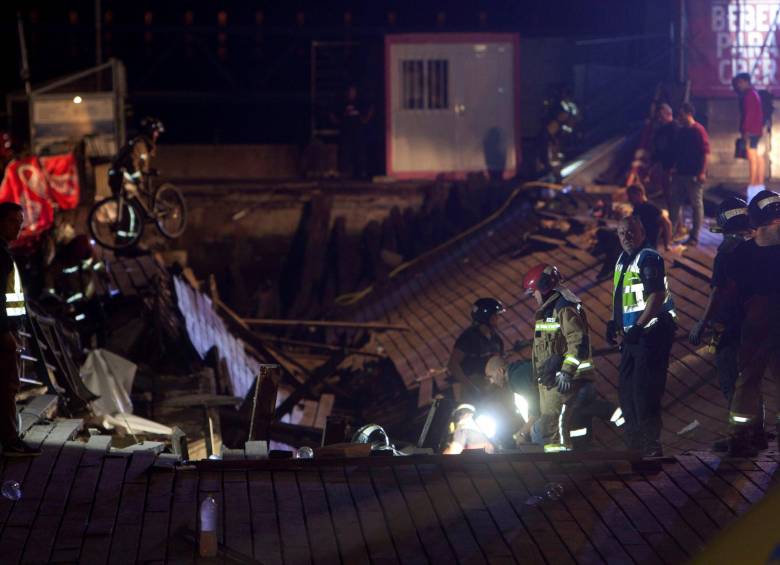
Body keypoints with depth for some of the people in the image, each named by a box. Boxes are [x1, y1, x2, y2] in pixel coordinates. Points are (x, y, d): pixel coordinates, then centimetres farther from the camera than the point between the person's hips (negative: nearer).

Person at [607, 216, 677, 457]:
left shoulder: (649, 259, -13)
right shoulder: (623, 260, 16)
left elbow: (657, 297, -22)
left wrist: (638, 327, -25)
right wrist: (614, 323, 17)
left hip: (651, 333, -10)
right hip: (632, 335, 10)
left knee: (644, 391, -11)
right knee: (626, 389, 14)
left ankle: (651, 446, -7)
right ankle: (634, 442, 24)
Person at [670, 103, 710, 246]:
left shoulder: (699, 131, -12)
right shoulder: (681, 132, 12)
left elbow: (705, 152, -16)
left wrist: (702, 172, -21)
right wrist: (675, 167, 15)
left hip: (694, 175, -8)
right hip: (680, 173, 8)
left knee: (696, 205, 0)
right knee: (675, 202, 11)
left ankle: (694, 237, 3)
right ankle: (675, 229, 22)